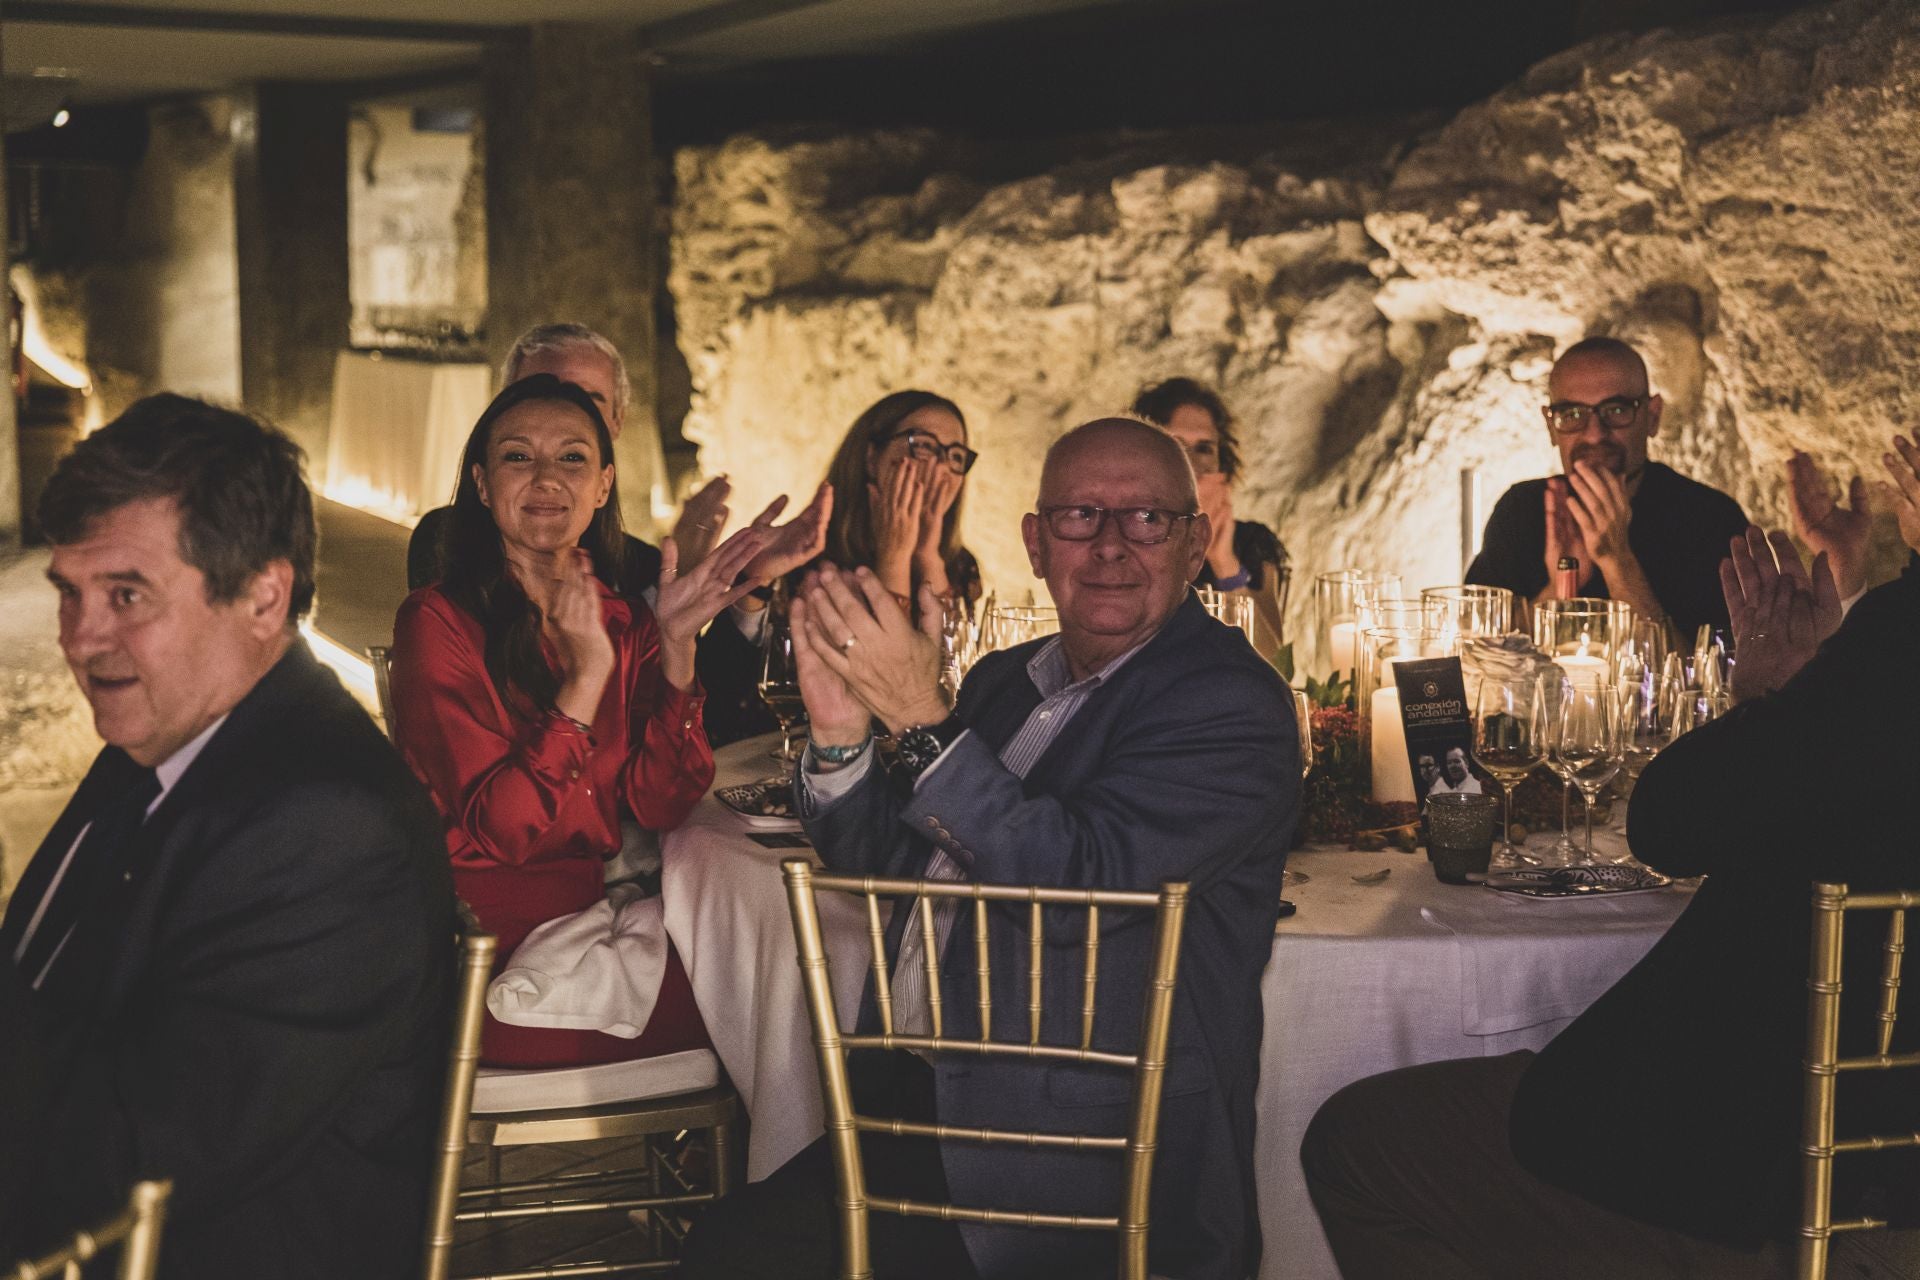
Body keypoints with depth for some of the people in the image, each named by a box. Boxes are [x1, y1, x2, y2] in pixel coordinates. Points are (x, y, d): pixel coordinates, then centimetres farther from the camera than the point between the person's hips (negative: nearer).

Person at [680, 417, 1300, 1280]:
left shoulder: (1229, 705, -10)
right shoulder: (1007, 679, 14)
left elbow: (1078, 880, -22)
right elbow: (877, 863, 17)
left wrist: (920, 718, -23)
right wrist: (839, 730, -2)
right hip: (917, 1097, 7)